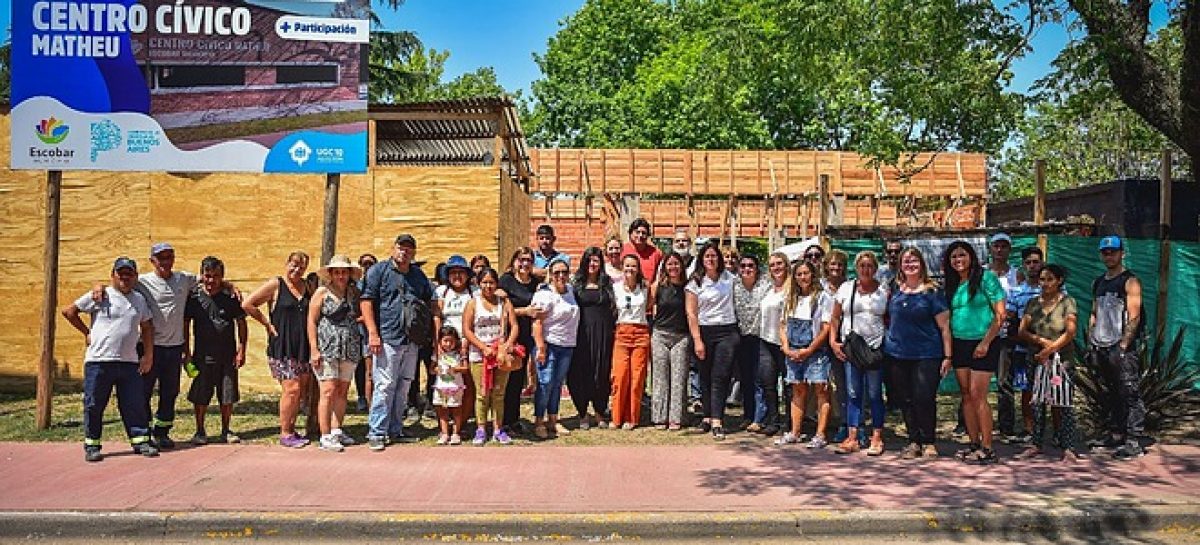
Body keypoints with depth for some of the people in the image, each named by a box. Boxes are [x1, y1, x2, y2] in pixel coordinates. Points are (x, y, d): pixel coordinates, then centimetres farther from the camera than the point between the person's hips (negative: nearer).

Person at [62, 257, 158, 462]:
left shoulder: (140, 299, 13)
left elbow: (147, 327, 18)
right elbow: (68, 311, 3)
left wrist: (148, 354, 12)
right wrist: (87, 332, 2)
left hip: (130, 362, 3)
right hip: (99, 361, -3)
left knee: (135, 404, 4)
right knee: (94, 406, 4)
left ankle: (141, 441, 11)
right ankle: (92, 445, 14)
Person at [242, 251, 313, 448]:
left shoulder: (306, 286, 11)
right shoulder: (275, 285, -3)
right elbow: (246, 305, -5)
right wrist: (268, 324, -3)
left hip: (303, 347, 5)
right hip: (282, 347, -5)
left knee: (301, 390, 7)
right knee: (292, 388, -10)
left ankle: (291, 430, 20)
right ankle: (284, 434, 2)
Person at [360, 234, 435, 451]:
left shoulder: (419, 276, 16)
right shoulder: (379, 271, 1)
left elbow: (430, 301, 24)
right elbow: (366, 302, -6)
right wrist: (373, 333, -14)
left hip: (412, 341, 6)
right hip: (387, 339, -6)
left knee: (403, 388, 11)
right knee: (385, 386, -8)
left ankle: (395, 430, 21)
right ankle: (376, 433, -1)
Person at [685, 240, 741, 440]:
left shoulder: (729, 277, 8)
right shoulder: (695, 282, 1)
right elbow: (691, 313, -4)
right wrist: (697, 340, -10)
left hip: (728, 332, 1)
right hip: (704, 332, 0)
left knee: (721, 377, -7)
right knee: (705, 377, 7)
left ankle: (717, 421, -10)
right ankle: (708, 415, 19)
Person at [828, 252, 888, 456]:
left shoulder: (884, 290, 4)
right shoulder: (846, 288, 7)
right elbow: (835, 317, 9)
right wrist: (833, 341, 1)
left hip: (875, 348, -2)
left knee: (875, 394, 3)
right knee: (853, 394, 5)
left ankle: (877, 438, 11)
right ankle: (852, 438, 10)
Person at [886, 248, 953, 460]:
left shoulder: (931, 292, -3)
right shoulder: (895, 291, 9)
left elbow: (944, 326, -4)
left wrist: (947, 356, -8)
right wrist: (887, 343, 13)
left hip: (926, 355, -4)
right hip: (897, 354, 4)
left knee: (924, 399, -5)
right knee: (905, 400, 7)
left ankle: (928, 442, 10)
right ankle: (914, 441, 17)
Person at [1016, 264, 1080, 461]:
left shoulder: (1067, 302, -1)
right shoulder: (1033, 303, 11)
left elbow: (1070, 333, -10)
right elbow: (1022, 331, 5)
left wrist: (1049, 350, -12)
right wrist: (1040, 340, -12)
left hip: (1062, 360, -4)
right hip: (1038, 359, 4)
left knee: (1062, 405, -4)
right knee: (1037, 404, 5)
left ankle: (1068, 449, 0)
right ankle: (1035, 445, 13)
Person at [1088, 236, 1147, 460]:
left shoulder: (1130, 281, -4)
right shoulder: (1099, 282, 17)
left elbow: (1134, 317, -12)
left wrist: (1123, 345, -18)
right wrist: (1091, 345, 14)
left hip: (1122, 348, -7)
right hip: (1102, 348, 7)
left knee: (1129, 395, -7)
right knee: (1114, 393, 15)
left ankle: (1133, 442, -6)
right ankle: (1116, 435, 22)